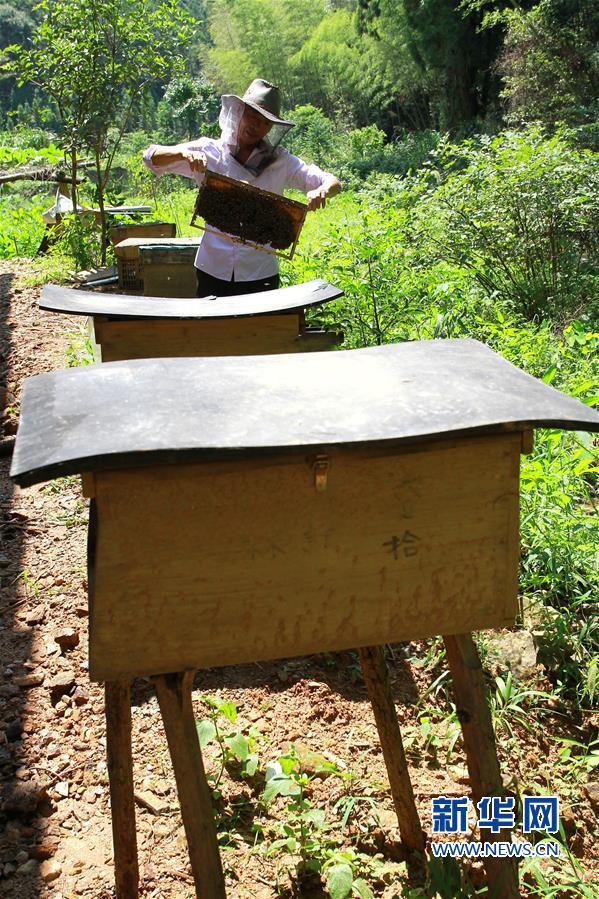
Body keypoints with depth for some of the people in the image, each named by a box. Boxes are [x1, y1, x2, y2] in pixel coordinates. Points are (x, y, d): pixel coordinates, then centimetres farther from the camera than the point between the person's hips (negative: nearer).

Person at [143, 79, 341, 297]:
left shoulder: (280, 161, 3)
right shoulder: (209, 152, 3)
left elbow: (333, 182, -1)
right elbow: (151, 157, -1)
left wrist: (321, 191, -25)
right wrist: (184, 154, -21)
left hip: (260, 274, 0)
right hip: (212, 271, 0)